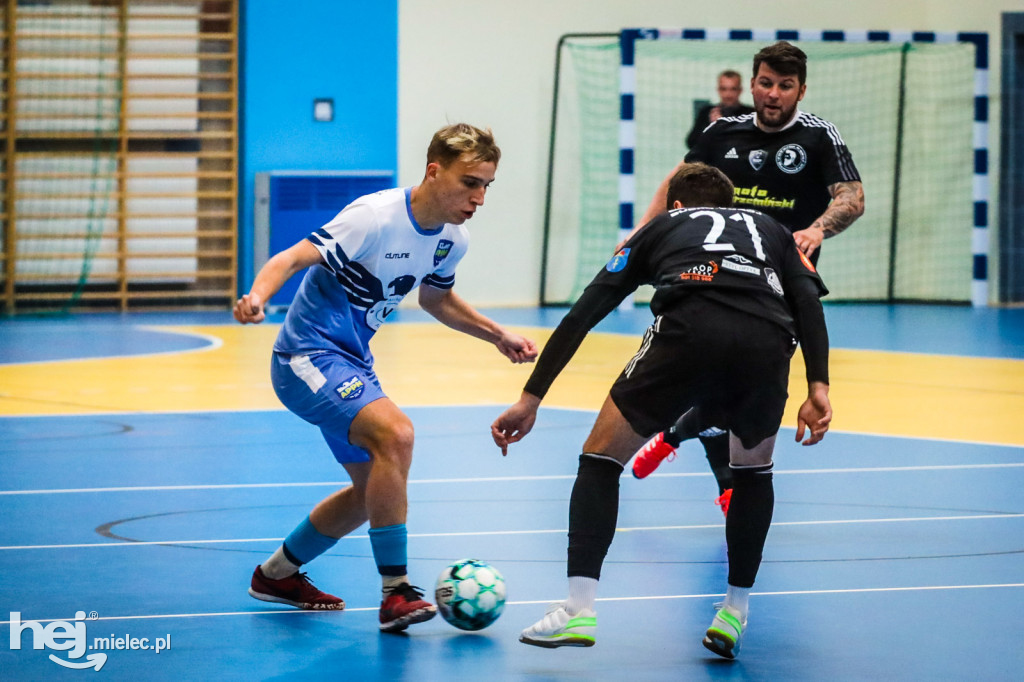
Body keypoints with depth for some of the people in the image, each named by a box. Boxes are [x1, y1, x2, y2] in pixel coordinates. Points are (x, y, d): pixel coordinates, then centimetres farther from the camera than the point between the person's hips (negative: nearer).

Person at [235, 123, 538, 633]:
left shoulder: (452, 240, 1)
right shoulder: (378, 217, -24)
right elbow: (293, 257, -31)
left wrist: (498, 335, 13)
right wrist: (257, 298, -50)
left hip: (352, 362, 9)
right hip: (309, 356, -9)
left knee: (374, 488, 18)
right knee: (395, 433, -30)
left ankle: (277, 575, 38)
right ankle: (395, 592, -24)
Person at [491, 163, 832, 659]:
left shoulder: (661, 227, 35)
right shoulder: (770, 230, 38)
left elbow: (582, 314, 27)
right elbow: (808, 301, 16)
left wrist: (531, 399, 27)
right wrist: (817, 387, 8)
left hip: (688, 330, -2)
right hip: (767, 342, 2)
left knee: (601, 457, 15)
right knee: (754, 467, 30)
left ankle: (579, 609, 1)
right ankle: (734, 615, 26)